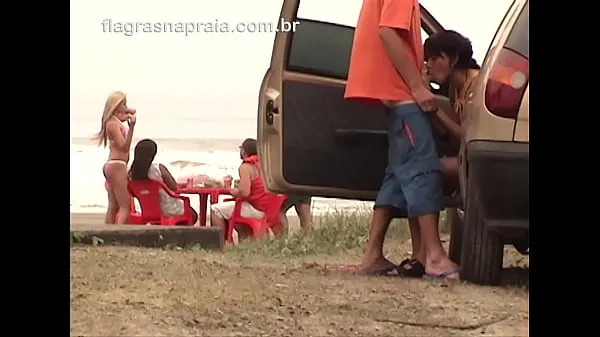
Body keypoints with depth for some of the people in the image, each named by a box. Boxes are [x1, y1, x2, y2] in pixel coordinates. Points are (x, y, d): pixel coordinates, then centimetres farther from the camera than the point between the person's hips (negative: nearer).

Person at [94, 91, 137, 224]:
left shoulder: (116, 120, 14)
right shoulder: (113, 123, -13)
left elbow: (132, 112, 31)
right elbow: (124, 147, -22)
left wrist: (125, 112, 10)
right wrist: (131, 127, -31)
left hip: (111, 166, 10)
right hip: (117, 166, -10)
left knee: (113, 206, 9)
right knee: (125, 206, -13)